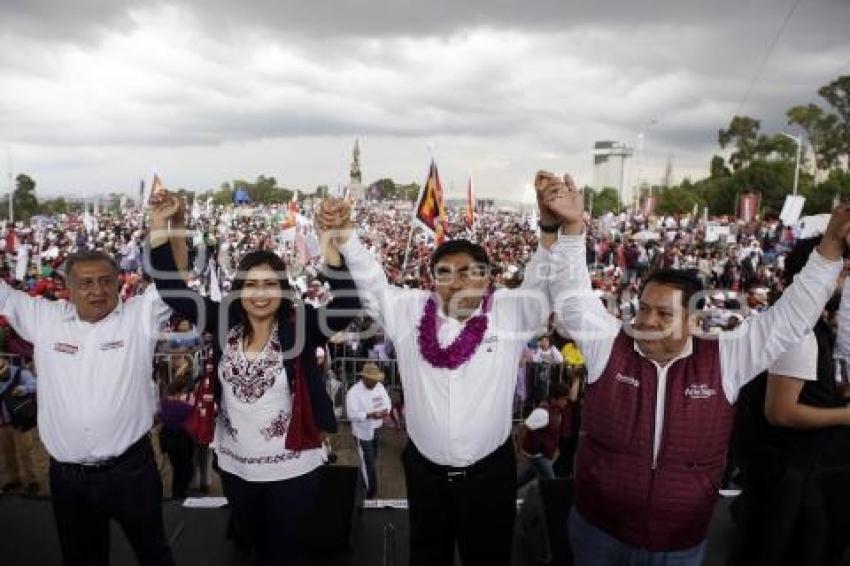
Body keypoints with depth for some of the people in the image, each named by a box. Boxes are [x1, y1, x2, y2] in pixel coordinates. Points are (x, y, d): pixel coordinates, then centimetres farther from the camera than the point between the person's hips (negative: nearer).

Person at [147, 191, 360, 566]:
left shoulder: (299, 326, -17)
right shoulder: (224, 321, -7)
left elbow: (347, 305, -32)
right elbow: (172, 289, -8)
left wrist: (331, 244, -44)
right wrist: (161, 227, -20)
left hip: (291, 469, -4)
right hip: (235, 465, 4)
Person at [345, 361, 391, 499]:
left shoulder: (380, 387, 0)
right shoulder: (354, 392, -19)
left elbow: (387, 402, 6)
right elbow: (352, 414, -25)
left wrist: (386, 411, -17)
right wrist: (370, 415, -34)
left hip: (378, 430, 6)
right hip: (364, 432, -6)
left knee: (373, 459, 22)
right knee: (369, 463, 2)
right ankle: (371, 491, 19)